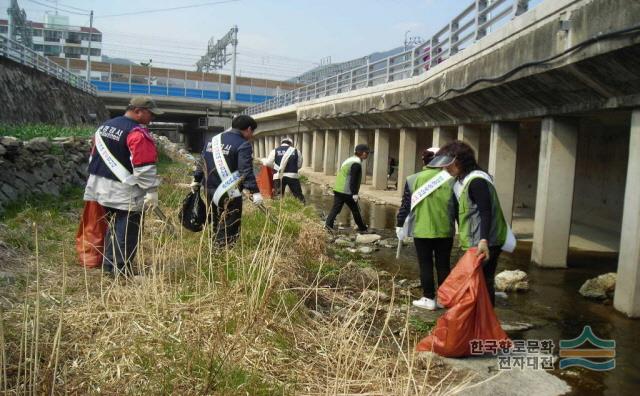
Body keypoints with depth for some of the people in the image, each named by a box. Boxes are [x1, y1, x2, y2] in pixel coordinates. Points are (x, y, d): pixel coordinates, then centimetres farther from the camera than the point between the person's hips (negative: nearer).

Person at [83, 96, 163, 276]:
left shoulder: (105, 126, 13)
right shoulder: (137, 133, -17)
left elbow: (95, 156, 19)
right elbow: (144, 167, -22)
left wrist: (99, 181, 26)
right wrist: (151, 191, -17)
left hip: (102, 187, 9)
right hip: (125, 193, -9)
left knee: (113, 226, 20)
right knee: (126, 231, 0)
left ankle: (109, 264, 28)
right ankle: (120, 268, 4)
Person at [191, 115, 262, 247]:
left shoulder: (213, 140, 13)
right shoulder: (243, 145, -11)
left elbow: (201, 163, 18)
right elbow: (246, 171, -20)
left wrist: (196, 181, 27)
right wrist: (255, 191, -21)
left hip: (210, 190, 8)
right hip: (230, 193, -8)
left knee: (215, 225, 21)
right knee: (228, 230, -1)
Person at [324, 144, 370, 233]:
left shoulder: (350, 160, 17)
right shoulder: (356, 163, -14)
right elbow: (354, 180, -20)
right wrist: (355, 194, -19)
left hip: (338, 190, 9)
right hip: (347, 192, -9)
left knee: (335, 208, 4)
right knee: (355, 210, 6)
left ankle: (328, 224, -7)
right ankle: (362, 228, 18)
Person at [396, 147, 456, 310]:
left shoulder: (414, 179, -3)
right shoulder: (451, 180, 0)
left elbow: (405, 205, 1)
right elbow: (457, 206, 5)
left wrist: (400, 225, 11)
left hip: (422, 230, -1)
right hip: (445, 230, 2)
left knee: (425, 265, 8)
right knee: (443, 265, 11)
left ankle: (429, 298, 12)